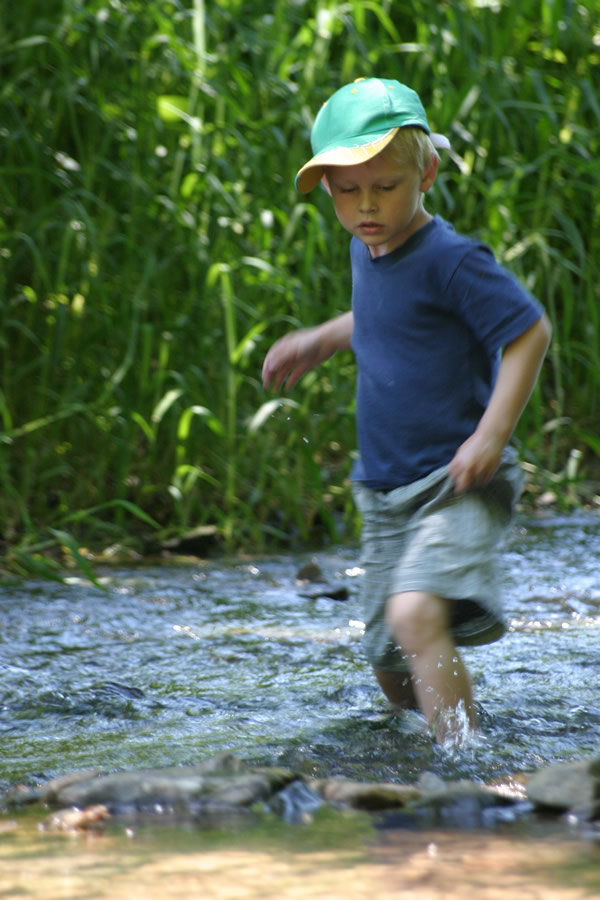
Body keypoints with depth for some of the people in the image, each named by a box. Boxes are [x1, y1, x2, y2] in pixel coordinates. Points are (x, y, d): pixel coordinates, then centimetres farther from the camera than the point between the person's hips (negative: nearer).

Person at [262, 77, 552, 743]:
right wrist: (321, 341, 19)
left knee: (415, 613, -32)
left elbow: (531, 331, -16)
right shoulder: (366, 251, 9)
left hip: (455, 485, -8)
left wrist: (492, 436, -21)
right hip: (385, 493, 8)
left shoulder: (449, 259, -16)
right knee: (392, 668, 13)